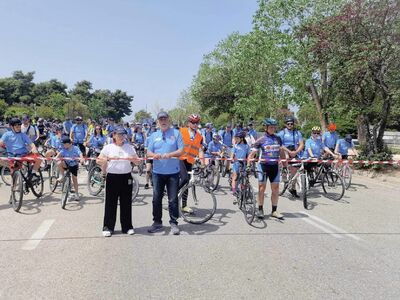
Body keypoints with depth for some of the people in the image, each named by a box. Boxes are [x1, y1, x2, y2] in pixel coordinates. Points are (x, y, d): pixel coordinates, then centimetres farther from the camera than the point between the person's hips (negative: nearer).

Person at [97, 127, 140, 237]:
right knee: (110, 203, 3)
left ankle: (127, 226, 18)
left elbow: (137, 162, 6)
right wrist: (104, 160, -16)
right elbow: (98, 160, 6)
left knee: (126, 203, 7)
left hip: (126, 177, 2)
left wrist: (133, 159, -16)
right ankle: (108, 227, 13)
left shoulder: (129, 147, 7)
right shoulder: (108, 147, 3)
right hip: (112, 177, -1)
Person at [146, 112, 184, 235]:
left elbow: (181, 151, -3)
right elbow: (148, 152, 7)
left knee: (173, 199, 1)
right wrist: (154, 155, -15)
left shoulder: (176, 133, 3)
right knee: (156, 198, 7)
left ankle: (174, 223, 12)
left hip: (173, 172, -3)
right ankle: (157, 222, 20)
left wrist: (170, 154, -20)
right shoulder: (154, 136, 12)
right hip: (157, 172, 3)